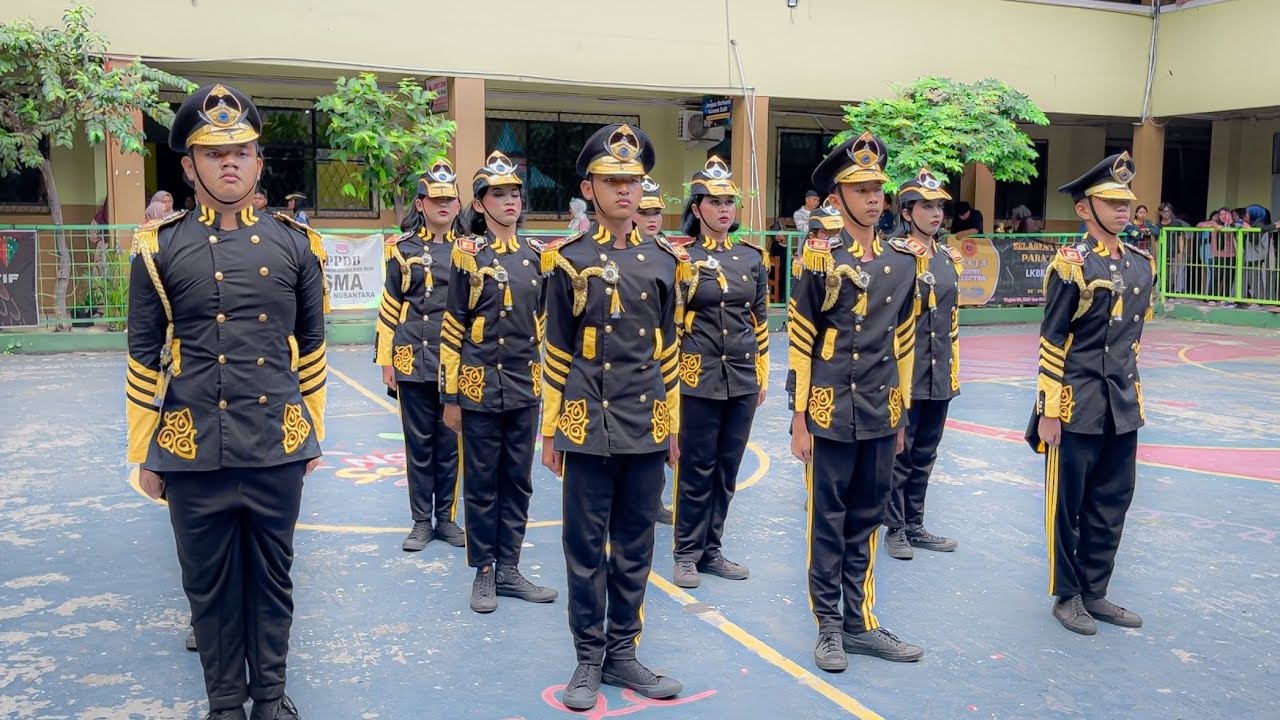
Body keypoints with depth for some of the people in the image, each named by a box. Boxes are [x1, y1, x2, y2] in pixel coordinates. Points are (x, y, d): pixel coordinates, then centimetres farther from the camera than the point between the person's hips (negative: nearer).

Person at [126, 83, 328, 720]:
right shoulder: (159, 249, 0)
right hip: (195, 453, -1)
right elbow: (144, 358, 3)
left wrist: (313, 431, 11)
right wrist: (144, 453, 4)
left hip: (278, 450, 1)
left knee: (272, 576, 13)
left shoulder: (294, 243, 3)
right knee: (210, 583, 11)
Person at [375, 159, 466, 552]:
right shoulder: (403, 249, 4)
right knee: (419, 445, 7)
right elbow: (390, 307, 5)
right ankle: (421, 521, 17)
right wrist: (386, 361, 1)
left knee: (451, 445, 8)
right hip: (414, 365, -1)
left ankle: (446, 517, 20)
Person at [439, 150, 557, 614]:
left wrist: (547, 380, 13)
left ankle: (509, 570, 22)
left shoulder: (536, 254, 7)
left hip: (526, 388, 4)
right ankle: (483, 573, 19)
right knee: (482, 484, 6)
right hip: (481, 388, -4)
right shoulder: (468, 254, -6)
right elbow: (453, 328, -5)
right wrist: (450, 396, -6)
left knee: (518, 483, 10)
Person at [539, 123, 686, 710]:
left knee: (635, 549, 11)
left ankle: (622, 652, 24)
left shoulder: (664, 260, 6)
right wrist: (551, 431, 2)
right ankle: (589, 659, 19)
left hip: (646, 430, 3)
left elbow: (668, 351, 11)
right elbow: (557, 353, 1)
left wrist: (673, 425, 11)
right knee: (586, 550, 6)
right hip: (589, 430, -3)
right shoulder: (568, 261, -2)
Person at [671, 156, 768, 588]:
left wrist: (762, 375, 12)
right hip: (699, 380, -4)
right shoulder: (681, 258, -4)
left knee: (727, 468, 10)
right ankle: (686, 554, 17)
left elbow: (760, 322, 12)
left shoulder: (753, 257, 8)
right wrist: (671, 377, -8)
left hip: (742, 380, 4)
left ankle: (711, 550, 23)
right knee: (696, 469, 3)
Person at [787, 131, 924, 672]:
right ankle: (829, 626, 18)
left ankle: (860, 622, 24)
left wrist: (902, 414, 13)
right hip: (832, 414, -4)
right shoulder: (818, 260, -7)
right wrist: (799, 419, -8)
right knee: (828, 521, 6)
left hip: (881, 415, 4)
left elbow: (904, 343, 13)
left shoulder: (904, 262, 7)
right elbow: (800, 344, -6)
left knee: (866, 521, 13)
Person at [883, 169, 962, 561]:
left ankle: (915, 526, 25)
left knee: (924, 454, 14)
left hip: (940, 374, 7)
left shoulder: (949, 256, 11)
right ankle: (895, 529, 16)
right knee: (899, 453, 3)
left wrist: (954, 366, 17)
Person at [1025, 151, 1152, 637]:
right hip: (1077, 405, -6)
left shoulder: (1142, 264, 8)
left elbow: (1134, 332, 17)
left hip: (1123, 404, 7)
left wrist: (1131, 391, 18)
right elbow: (1052, 342, -12)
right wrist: (1048, 410, -13)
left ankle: (1095, 592, 26)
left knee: (1112, 503, 13)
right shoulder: (1071, 264, -11)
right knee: (1068, 504, 6)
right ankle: (1067, 596, 20)